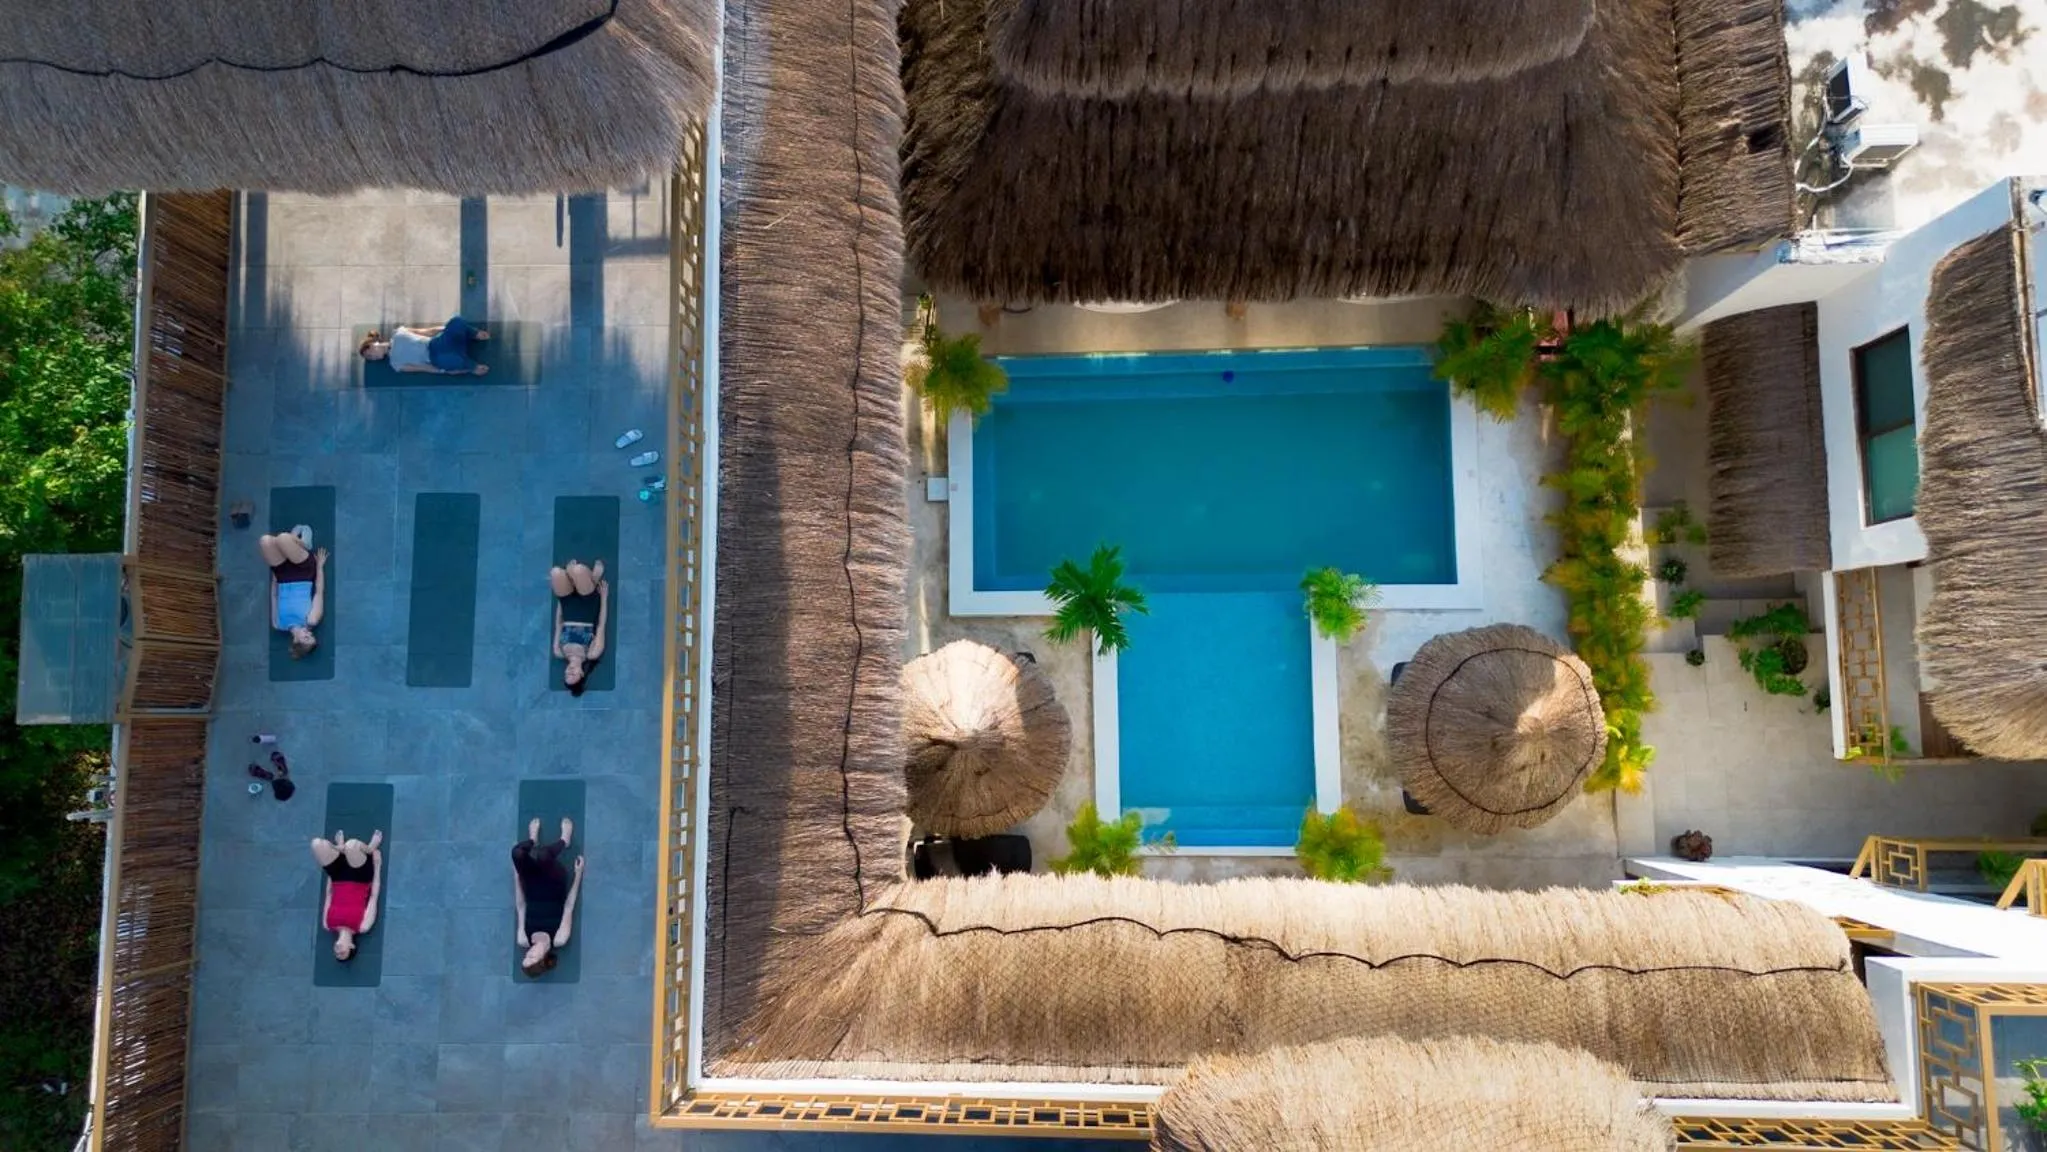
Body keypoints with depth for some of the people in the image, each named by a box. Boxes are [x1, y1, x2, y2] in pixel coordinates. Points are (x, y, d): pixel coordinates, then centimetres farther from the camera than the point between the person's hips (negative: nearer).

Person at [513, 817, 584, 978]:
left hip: (533, 891, 2)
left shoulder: (524, 941, -16)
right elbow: (568, 908, -14)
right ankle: (564, 840, -1)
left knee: (518, 853, -30)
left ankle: (533, 839, 10)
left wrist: (516, 874, -2)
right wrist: (578, 874, -11)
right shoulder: (558, 941, -22)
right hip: (555, 887, -2)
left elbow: (521, 907, -8)